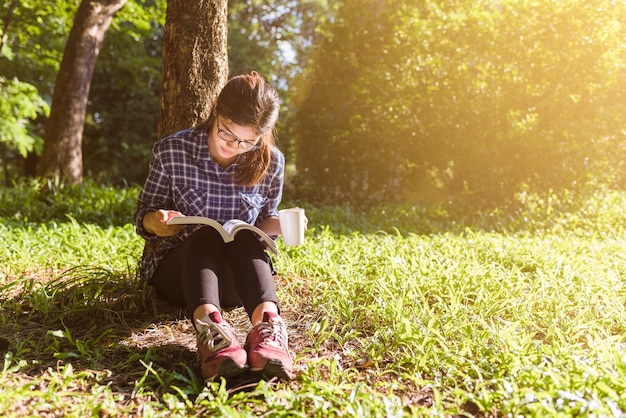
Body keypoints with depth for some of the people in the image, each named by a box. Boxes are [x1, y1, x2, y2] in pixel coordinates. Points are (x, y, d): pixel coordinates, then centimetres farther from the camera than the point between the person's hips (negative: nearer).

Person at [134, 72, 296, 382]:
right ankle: (208, 323, -61)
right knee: (206, 235, -34)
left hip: (236, 278, 1)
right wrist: (155, 221, -23)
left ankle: (267, 323, -56)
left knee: (243, 236, -32)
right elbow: (142, 215, 2)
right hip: (175, 268, -1)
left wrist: (279, 225, -14)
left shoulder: (271, 164, -4)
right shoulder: (172, 152, -8)